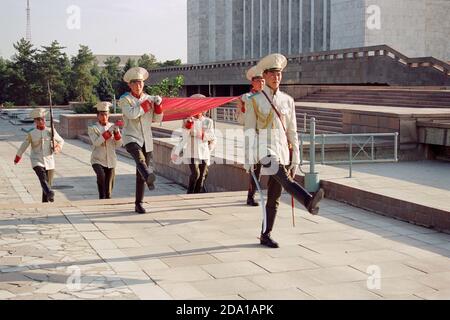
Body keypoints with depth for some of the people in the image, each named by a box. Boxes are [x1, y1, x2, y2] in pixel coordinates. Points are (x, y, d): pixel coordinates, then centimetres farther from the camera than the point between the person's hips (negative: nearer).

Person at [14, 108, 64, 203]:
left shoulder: (50, 131, 5)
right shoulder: (31, 134, 2)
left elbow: (61, 141, 16)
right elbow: (24, 146, 16)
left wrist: (58, 148, -6)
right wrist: (18, 157, 27)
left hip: (49, 161, 2)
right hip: (37, 161, -2)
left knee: (48, 183, 5)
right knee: (43, 177, -30)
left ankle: (45, 202, 20)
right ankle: (50, 195, -49)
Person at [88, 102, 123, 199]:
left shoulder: (113, 127, 7)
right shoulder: (93, 128, -2)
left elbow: (118, 145, 1)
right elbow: (96, 142, -19)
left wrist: (117, 132, -15)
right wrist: (108, 132, -25)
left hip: (111, 161, 3)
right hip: (97, 160, -3)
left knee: (109, 189, 6)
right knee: (101, 175, -32)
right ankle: (101, 197, -19)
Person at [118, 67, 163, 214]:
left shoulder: (149, 99, 12)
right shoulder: (125, 100, 0)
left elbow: (157, 119, 9)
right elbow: (132, 114, -18)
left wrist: (158, 105, -7)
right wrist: (146, 104, -11)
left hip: (147, 140, 4)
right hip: (131, 138, -4)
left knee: (141, 173, 5)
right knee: (140, 158, -36)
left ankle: (139, 204, 14)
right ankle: (150, 178, -64)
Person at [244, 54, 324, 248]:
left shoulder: (287, 101, 13)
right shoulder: (254, 101, 3)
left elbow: (292, 132, 15)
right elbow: (249, 132, 1)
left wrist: (295, 159, 11)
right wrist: (249, 159, -4)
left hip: (283, 151, 5)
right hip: (265, 150, -5)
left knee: (274, 198, 7)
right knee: (285, 179, -33)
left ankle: (265, 236, 16)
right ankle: (309, 202, -56)